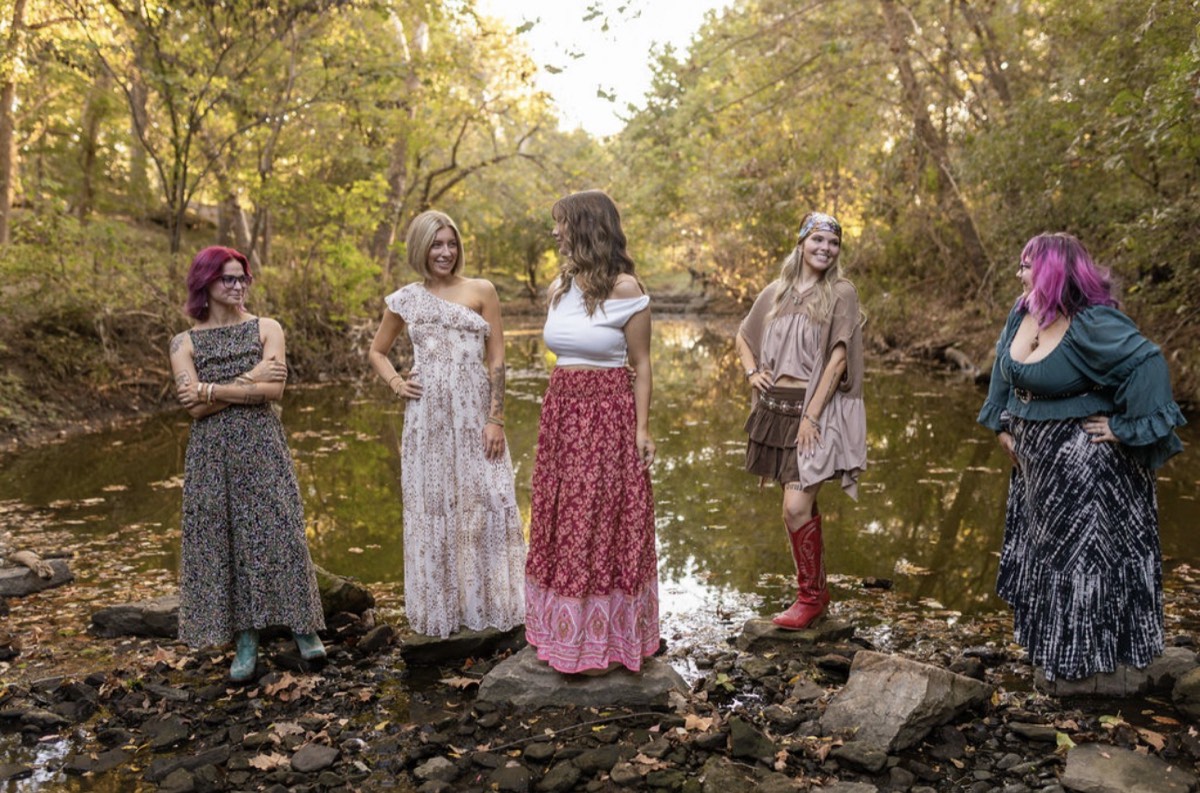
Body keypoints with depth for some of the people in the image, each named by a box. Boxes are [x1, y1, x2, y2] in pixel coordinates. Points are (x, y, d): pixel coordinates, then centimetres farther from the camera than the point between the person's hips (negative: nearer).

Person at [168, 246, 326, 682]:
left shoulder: (266, 329, 5)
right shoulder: (184, 343, 6)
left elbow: (274, 390, -9)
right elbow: (192, 406, -7)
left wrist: (212, 390, -9)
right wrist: (248, 383, -11)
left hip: (262, 447, -1)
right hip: (212, 454, 1)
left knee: (279, 532, -2)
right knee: (224, 542, 2)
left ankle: (304, 629, 10)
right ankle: (245, 643, 11)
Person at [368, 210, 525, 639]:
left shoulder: (481, 291, 4)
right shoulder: (405, 300, 8)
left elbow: (496, 359, 0)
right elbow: (376, 351, 21)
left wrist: (496, 418, -7)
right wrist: (395, 382, 1)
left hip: (475, 414, -1)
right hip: (428, 417, 1)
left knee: (486, 501, -4)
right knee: (431, 507, 6)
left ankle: (489, 602, 10)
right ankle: (438, 607, 20)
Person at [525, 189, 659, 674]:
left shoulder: (625, 288, -9)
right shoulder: (559, 286, 10)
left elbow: (641, 364, -7)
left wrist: (642, 428, -12)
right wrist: (556, 410, 11)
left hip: (608, 413, -6)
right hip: (561, 410, 7)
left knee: (603, 525, 2)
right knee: (561, 521, 11)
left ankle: (603, 642, 16)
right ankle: (568, 633, 25)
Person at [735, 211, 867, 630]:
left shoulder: (841, 292, -4)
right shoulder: (776, 292, 9)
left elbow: (838, 359, -11)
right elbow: (743, 337, 24)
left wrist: (811, 415, -16)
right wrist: (752, 372, 5)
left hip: (817, 409, -5)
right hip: (775, 409, 5)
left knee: (796, 507, -12)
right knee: (802, 504, 12)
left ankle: (810, 596, 6)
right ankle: (818, 588, 26)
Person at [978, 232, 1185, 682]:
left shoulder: (1093, 323, -24)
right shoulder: (1022, 313, -1)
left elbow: (1148, 366, -30)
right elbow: (1004, 367, 13)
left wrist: (1126, 426, -26)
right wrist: (1003, 425, 12)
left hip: (1084, 462, -9)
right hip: (1036, 458, 9)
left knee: (1084, 550, 2)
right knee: (1042, 547, 20)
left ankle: (1085, 652, 19)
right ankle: (1048, 639, 39)